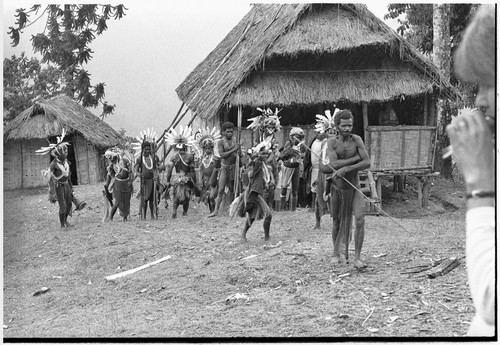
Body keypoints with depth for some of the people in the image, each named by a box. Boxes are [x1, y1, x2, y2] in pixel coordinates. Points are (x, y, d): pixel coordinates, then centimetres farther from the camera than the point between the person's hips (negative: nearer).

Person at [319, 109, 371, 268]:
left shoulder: (356, 140, -10)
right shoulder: (332, 141, -10)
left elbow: (367, 163, -19)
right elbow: (334, 164, -24)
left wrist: (346, 168, -29)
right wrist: (356, 158, -22)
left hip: (354, 188, -1)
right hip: (337, 188, 1)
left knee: (360, 220, -17)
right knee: (337, 222, 14)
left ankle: (357, 257, -10)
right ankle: (336, 253, 33)